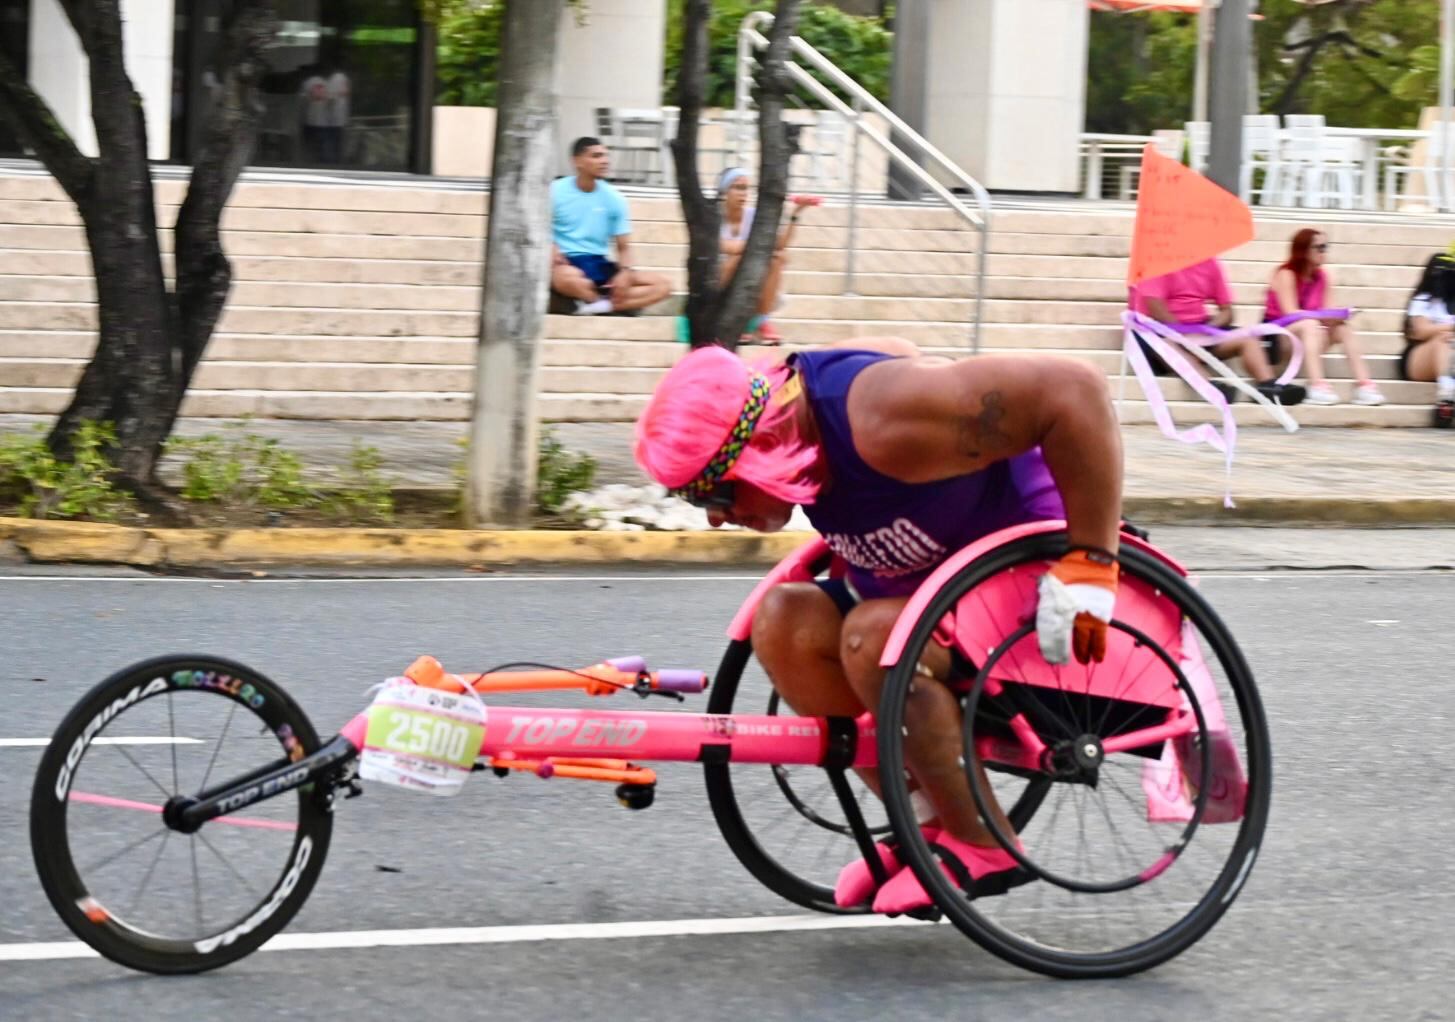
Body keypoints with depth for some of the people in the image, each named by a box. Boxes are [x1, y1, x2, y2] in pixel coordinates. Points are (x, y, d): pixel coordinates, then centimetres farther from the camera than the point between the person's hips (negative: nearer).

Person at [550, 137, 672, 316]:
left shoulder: (613, 198, 6)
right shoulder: (555, 191, -3)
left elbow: (623, 247, 10)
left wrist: (625, 272, -11)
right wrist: (551, 252, -20)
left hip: (599, 265, 5)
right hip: (566, 264, -5)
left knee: (662, 285, -13)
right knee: (568, 278, -43)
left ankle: (598, 305, -27)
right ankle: (611, 302, -12)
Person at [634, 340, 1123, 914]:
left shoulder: (886, 424, -33)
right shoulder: (792, 404, -7)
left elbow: (1073, 389, -36)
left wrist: (1090, 564, -32)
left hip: (1035, 575, -9)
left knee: (872, 638, -29)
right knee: (783, 623, -9)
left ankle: (981, 844, -14)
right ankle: (929, 823, -2)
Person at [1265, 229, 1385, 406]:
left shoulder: (1321, 276, 6)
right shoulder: (1286, 275, -13)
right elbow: (1291, 313, -22)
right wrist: (1325, 318, -31)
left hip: (1306, 337, 6)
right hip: (1277, 334, -6)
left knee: (1342, 329, -17)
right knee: (1311, 325, -35)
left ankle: (1364, 386, -26)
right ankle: (1317, 386, -50)